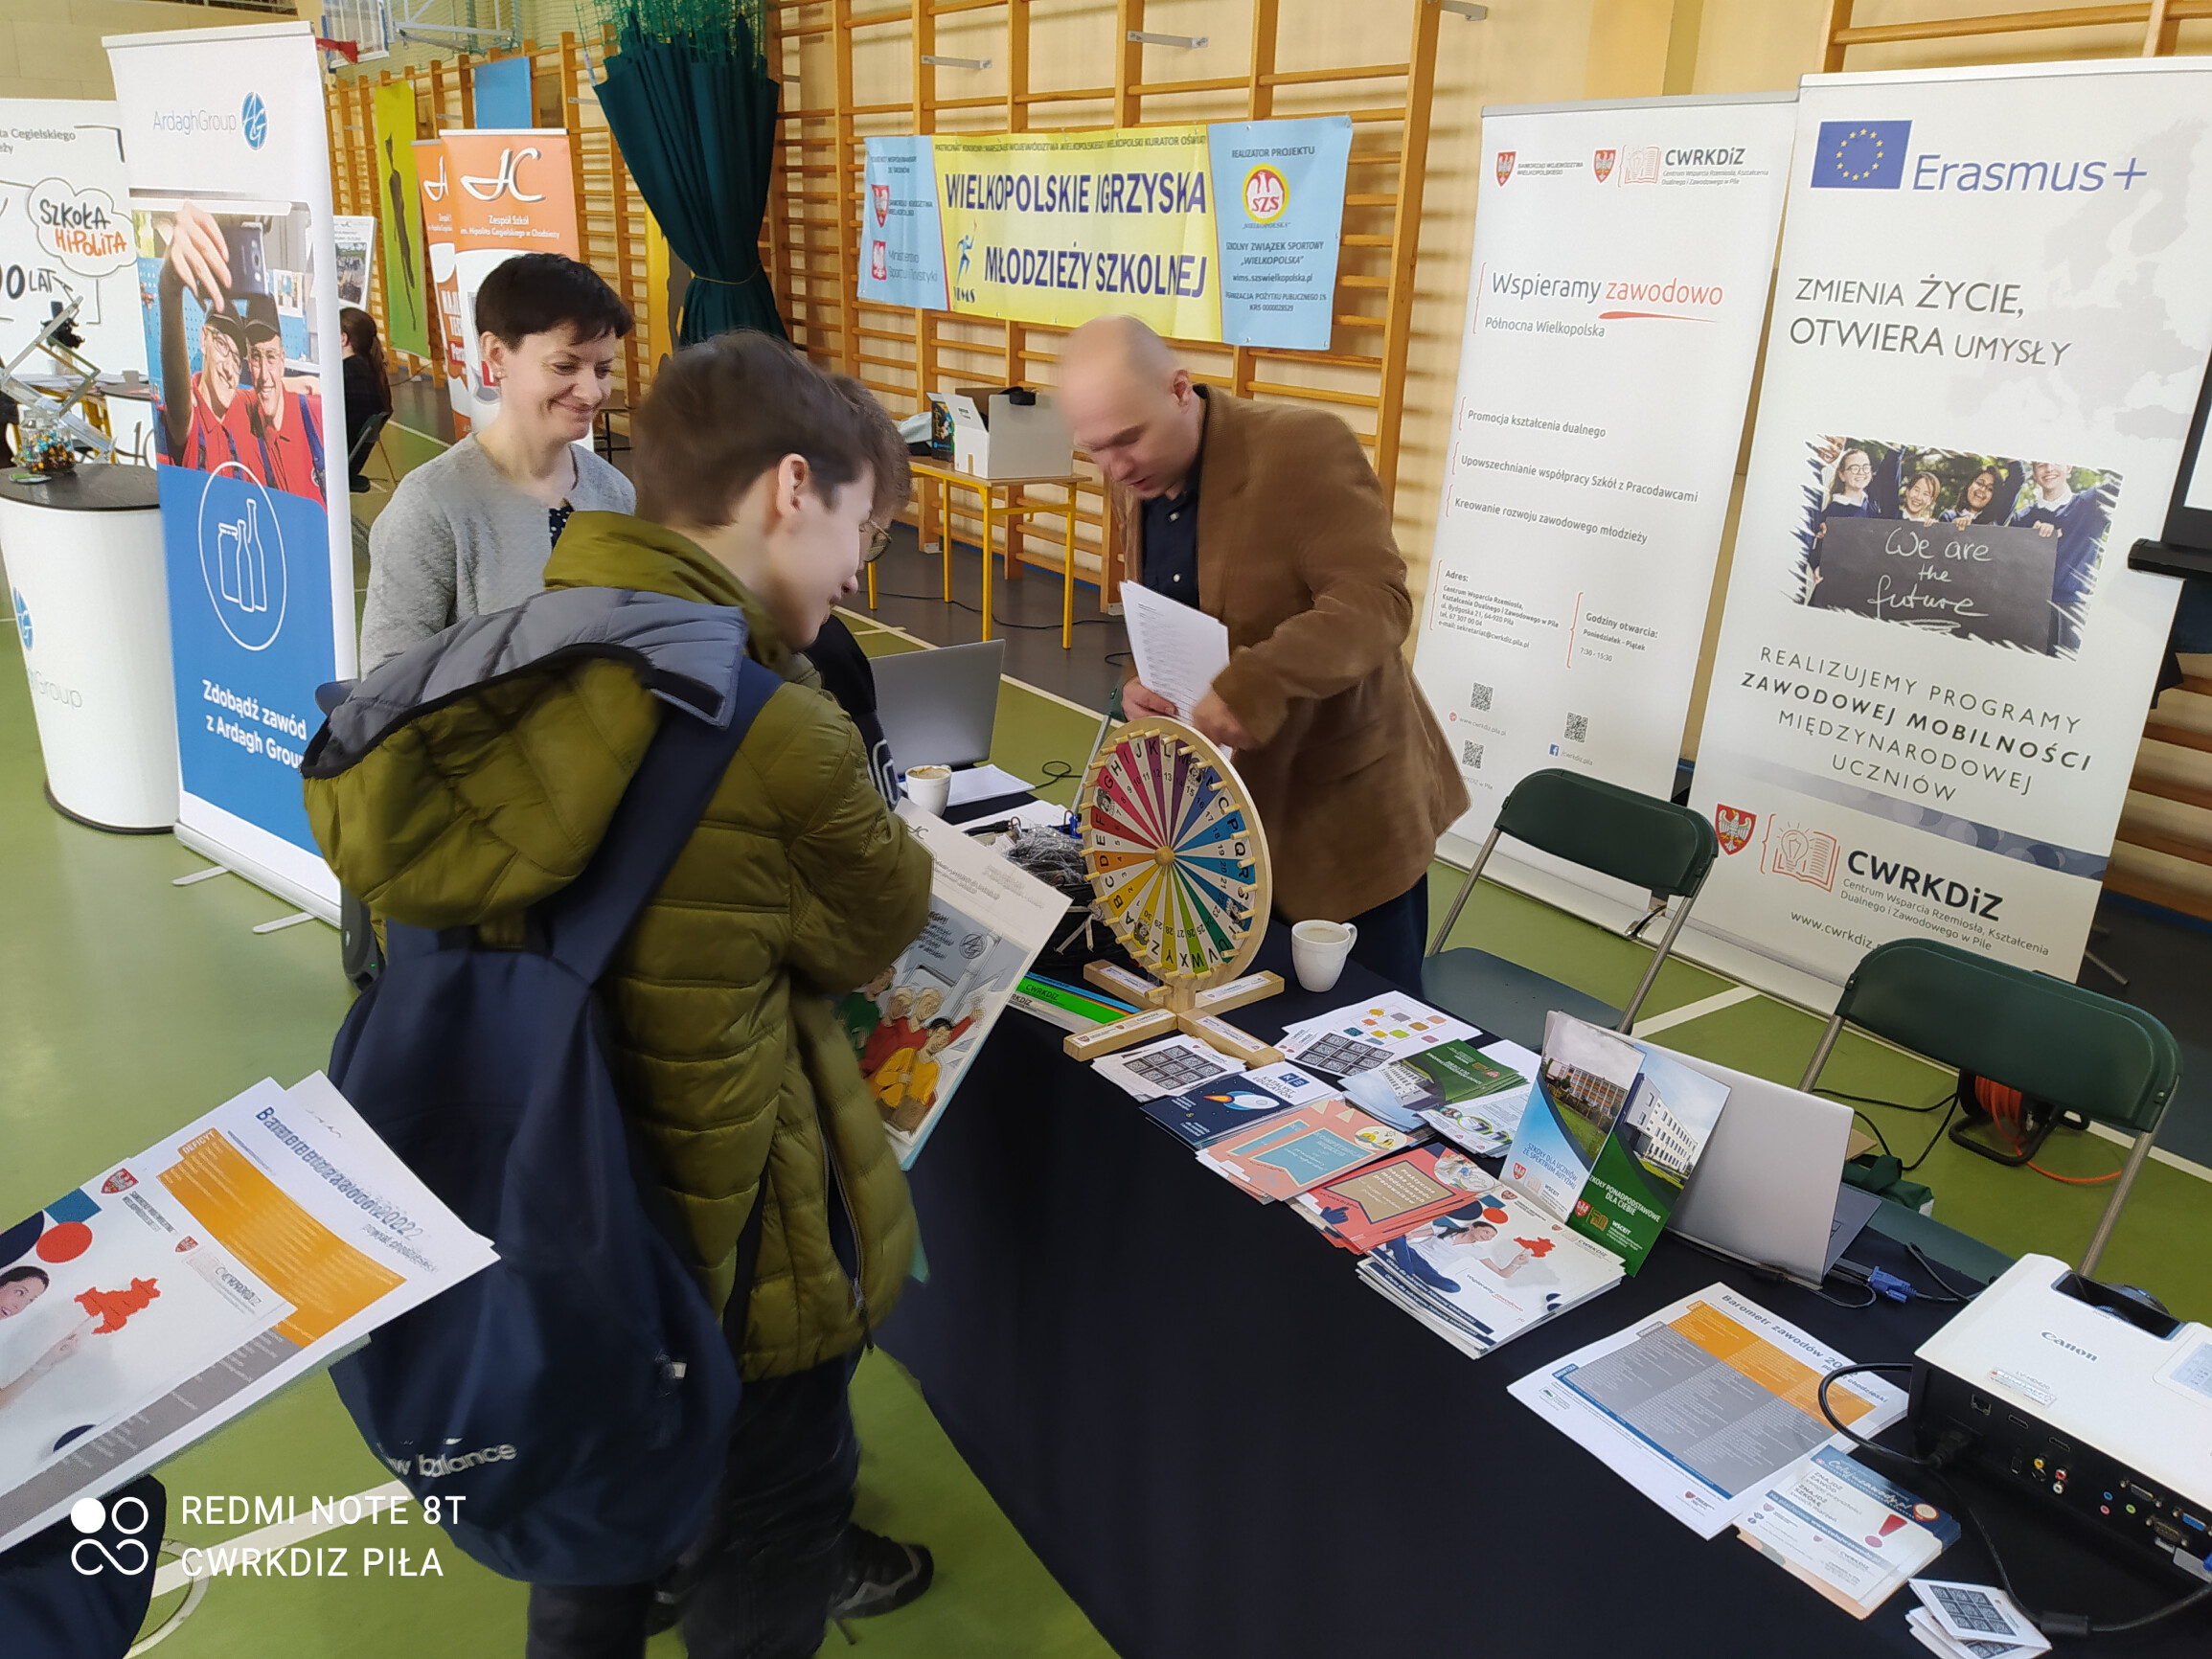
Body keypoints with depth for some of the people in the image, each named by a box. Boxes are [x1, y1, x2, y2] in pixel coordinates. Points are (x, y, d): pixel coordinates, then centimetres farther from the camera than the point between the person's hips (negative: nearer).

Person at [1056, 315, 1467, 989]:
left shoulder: (1304, 447, -19)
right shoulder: (1132, 480, 3)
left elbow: (1376, 602, -25)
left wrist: (1256, 683, -38)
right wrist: (1139, 681, -7)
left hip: (1345, 809, -6)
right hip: (1226, 809, 6)